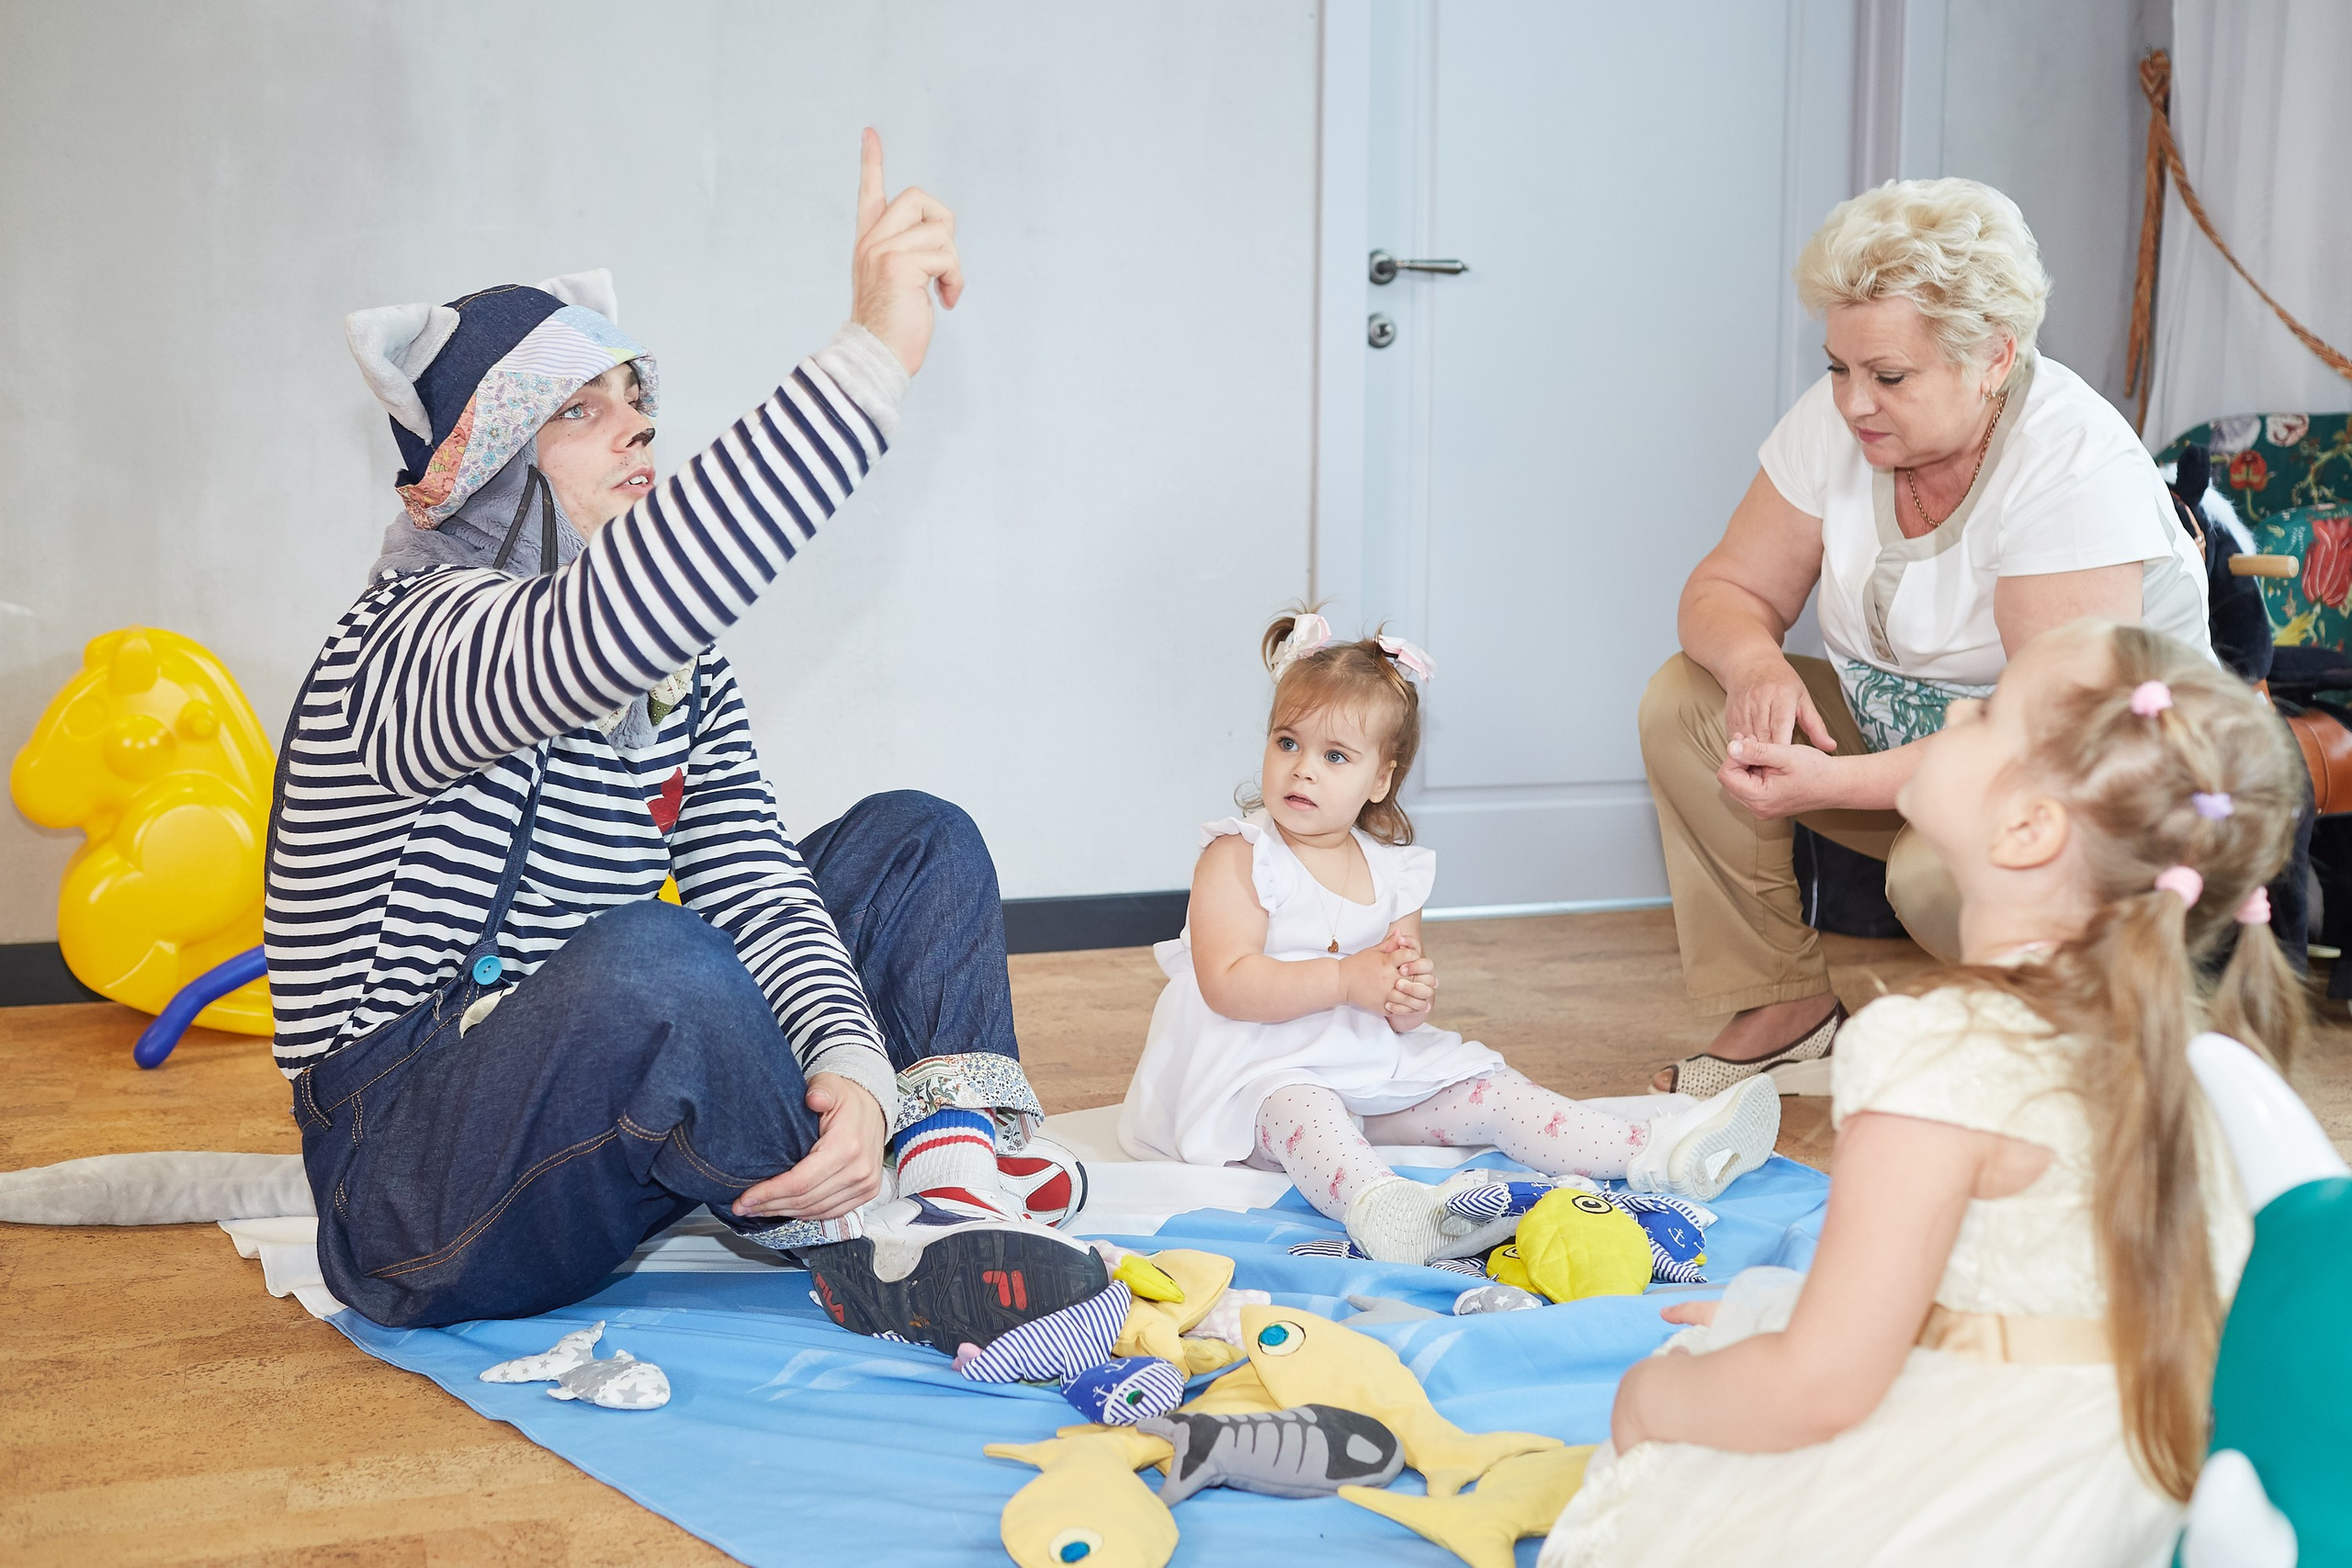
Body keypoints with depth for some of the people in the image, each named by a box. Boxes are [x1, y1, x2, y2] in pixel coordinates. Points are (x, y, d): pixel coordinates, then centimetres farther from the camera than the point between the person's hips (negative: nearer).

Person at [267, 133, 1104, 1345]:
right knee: (649, 958, -39)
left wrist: (850, 1062, -26)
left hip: (619, 1121, 8)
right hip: (410, 1188, -8)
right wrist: (872, 358, -48)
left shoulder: (677, 663, 7)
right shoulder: (419, 644, -21)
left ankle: (952, 1188, -19)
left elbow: (754, 880, -5)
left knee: (917, 842, 3)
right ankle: (862, 1245, -15)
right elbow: (600, 621, -44)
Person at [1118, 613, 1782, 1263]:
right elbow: (1227, 985, -20)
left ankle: (1653, 1152, -8)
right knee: (1298, 1110, -37)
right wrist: (1347, 979, -25)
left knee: (1489, 1090, -4)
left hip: (1375, 1066, 7)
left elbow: (1399, 1012, 10)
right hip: (1265, 1071, -6)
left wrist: (1409, 997, -16)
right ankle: (1382, 1210, -67)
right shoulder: (1237, 858, -7)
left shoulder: (1392, 871, 9)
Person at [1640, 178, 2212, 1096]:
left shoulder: (2076, 467, -27)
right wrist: (1754, 660, -24)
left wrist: (1834, 785, -36)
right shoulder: (1835, 420, -8)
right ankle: (1784, 1008, -3)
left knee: (1940, 870, -36)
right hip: (1897, 728, 7)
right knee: (1684, 701, -11)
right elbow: (1726, 590, 1)